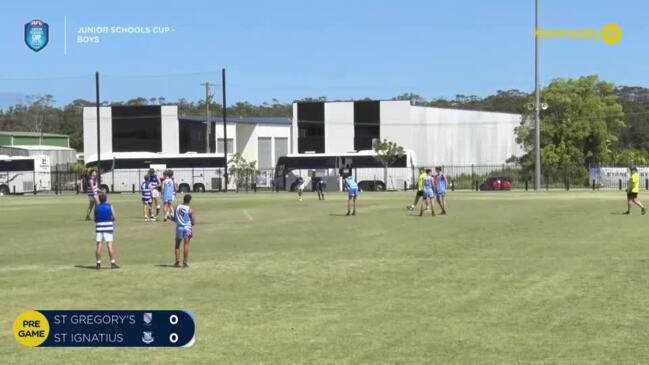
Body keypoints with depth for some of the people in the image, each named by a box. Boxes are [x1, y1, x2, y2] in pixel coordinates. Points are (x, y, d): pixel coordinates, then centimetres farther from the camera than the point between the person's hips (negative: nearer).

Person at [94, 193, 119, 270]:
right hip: (108, 227, -2)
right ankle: (113, 262, -6)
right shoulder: (110, 206, -2)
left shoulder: (96, 207, 3)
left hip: (99, 228, 2)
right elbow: (114, 217, -3)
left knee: (99, 246, 4)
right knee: (109, 245, -3)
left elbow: (95, 218, 4)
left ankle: (98, 263, 5)